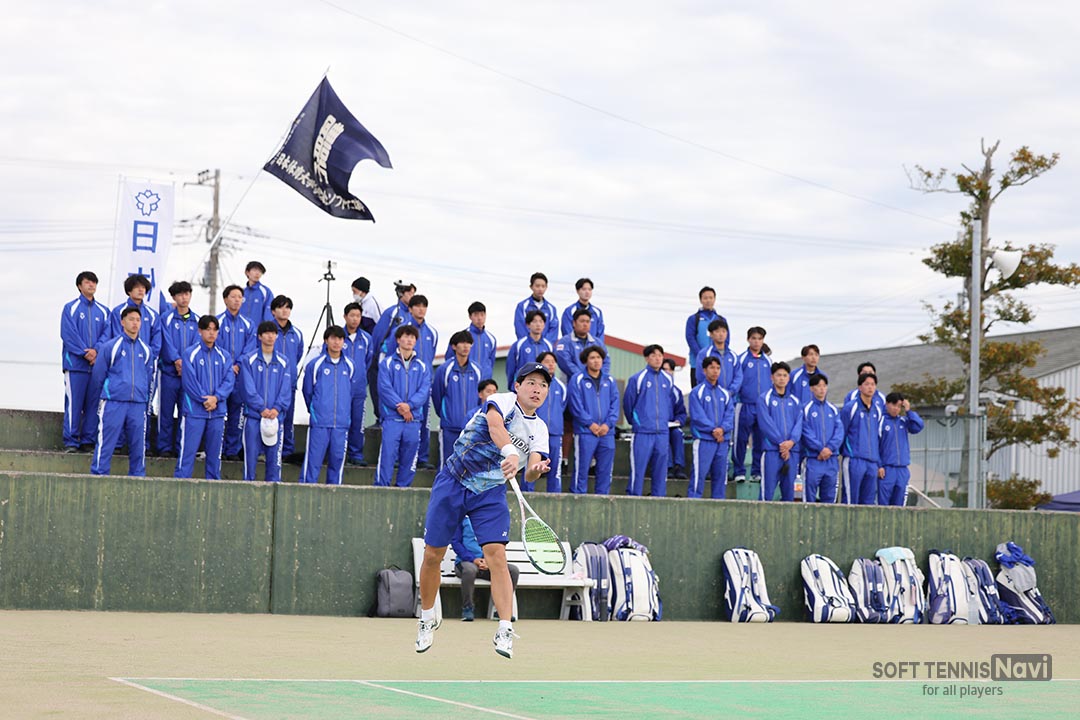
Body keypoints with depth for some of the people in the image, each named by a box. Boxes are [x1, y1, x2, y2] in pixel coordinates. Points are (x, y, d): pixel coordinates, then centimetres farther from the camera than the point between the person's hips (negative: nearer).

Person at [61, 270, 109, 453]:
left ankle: (88, 441, 7)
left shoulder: (103, 311, 15)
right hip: (75, 363, -4)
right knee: (73, 403, -6)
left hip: (97, 364, 4)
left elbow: (107, 333, 5)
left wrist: (96, 350, -12)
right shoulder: (71, 308, 4)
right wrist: (84, 352, -13)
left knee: (93, 404, 2)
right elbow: (68, 334, -5)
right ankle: (71, 442, -3)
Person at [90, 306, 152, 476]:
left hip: (138, 404, 4)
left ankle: (138, 478, 13)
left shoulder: (146, 350, 13)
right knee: (106, 444, -6)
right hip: (113, 403, -4)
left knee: (138, 445, 5)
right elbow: (98, 375, 7)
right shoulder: (110, 347, 0)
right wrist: (99, 399, 14)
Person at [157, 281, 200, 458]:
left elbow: (197, 344, 2)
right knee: (166, 411, -1)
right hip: (169, 371, -3)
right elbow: (167, 342, -6)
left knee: (186, 412, 3)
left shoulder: (196, 320, 11)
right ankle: (165, 447, 4)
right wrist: (177, 360, -19)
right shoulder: (167, 318, 2)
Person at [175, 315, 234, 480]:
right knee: (188, 450, -6)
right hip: (194, 411, -4)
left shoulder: (224, 356, 11)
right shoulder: (191, 353, -1)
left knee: (215, 452, 8)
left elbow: (229, 380, 2)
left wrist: (216, 397, -13)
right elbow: (189, 380, -8)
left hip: (218, 412, 4)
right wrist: (204, 398, -15)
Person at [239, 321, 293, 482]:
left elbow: (286, 390, 4)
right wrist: (261, 408, -14)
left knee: (274, 456, 1)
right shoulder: (249, 361, 3)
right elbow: (248, 388, -5)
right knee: (251, 455, -2)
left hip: (276, 416, 2)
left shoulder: (283, 362, 10)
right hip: (253, 416, -2)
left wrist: (277, 408, -11)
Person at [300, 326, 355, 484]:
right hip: (319, 423, -3)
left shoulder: (349, 366, 10)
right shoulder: (315, 364, 0)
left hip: (342, 423, 3)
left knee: (337, 460, 5)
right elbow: (307, 391, 11)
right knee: (314, 460, -7)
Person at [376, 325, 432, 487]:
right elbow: (385, 388, -5)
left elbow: (425, 391, 2)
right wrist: (400, 407, -15)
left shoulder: (422, 367, 13)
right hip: (392, 418, -3)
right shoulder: (387, 363, 5)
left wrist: (409, 405, -14)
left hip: (413, 420, 3)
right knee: (387, 456, -10)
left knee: (409, 460, 4)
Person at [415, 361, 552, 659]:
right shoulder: (502, 401, -9)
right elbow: (495, 426, -32)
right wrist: (510, 453, -51)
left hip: (491, 493, 3)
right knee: (433, 554, 2)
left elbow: (530, 472, -9)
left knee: (497, 556, -15)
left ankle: (505, 631, -16)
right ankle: (427, 619, 24)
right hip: (453, 481, -3)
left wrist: (535, 470, -34)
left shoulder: (539, 430, 5)